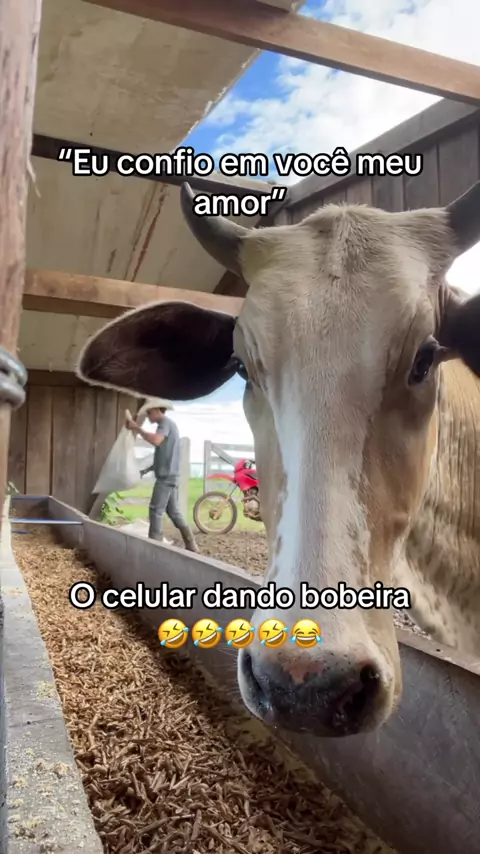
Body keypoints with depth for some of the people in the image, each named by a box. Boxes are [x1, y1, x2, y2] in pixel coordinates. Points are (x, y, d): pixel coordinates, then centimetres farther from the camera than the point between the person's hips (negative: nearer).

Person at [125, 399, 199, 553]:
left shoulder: (165, 422, -8)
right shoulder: (169, 424, 22)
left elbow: (156, 440, -30)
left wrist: (137, 428, -22)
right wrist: (148, 469, 21)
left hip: (166, 475, -10)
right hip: (170, 475, 10)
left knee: (156, 510, -8)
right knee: (173, 512, 11)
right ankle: (191, 546, 11)